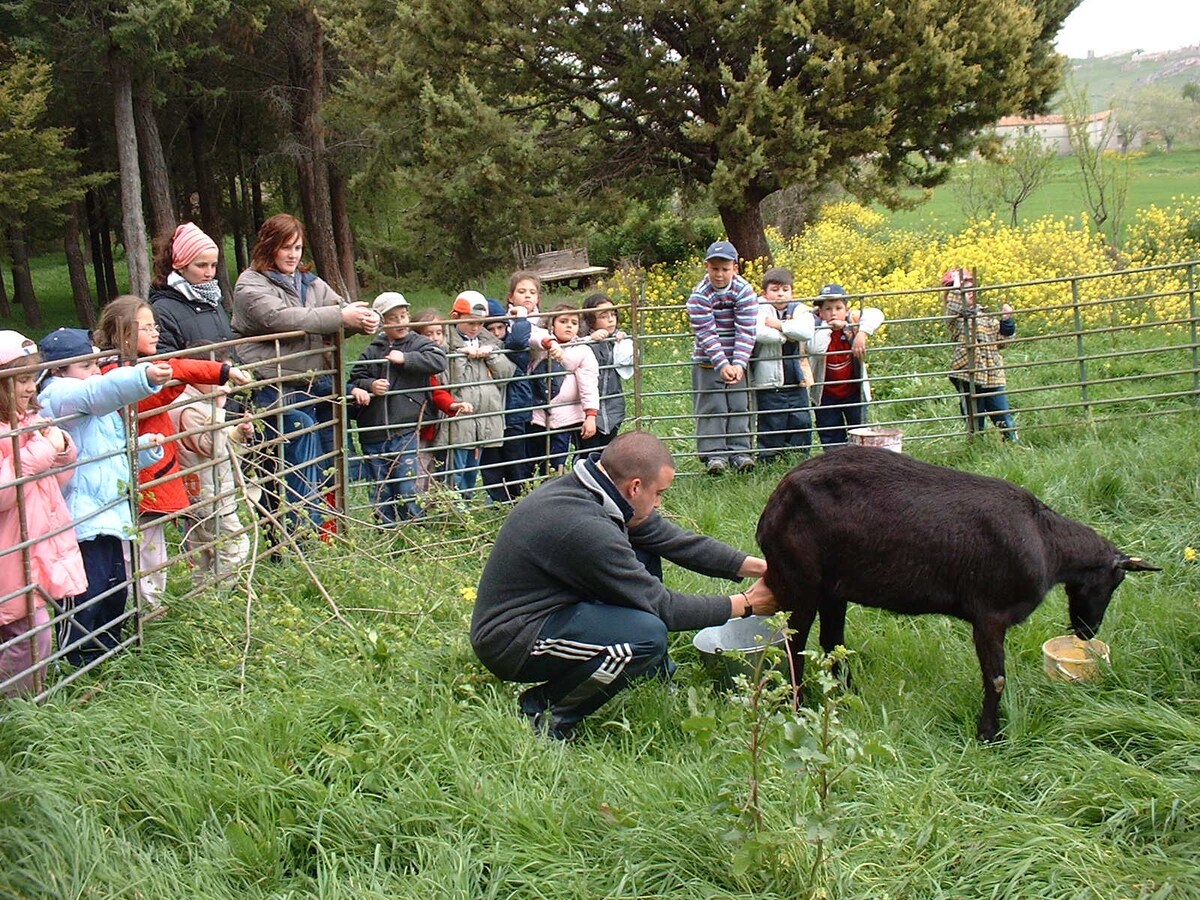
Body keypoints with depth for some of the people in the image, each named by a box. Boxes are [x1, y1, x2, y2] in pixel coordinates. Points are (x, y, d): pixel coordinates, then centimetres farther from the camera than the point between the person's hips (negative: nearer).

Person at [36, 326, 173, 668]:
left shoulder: (104, 410, 21)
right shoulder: (59, 395, -12)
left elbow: (119, 452, 29)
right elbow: (98, 392, -34)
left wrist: (146, 447, 9)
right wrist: (144, 376, -48)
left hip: (110, 511, 10)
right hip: (80, 516, -10)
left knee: (116, 585, 17)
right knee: (87, 590, -6)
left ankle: (108, 648, 33)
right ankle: (76, 659, 7)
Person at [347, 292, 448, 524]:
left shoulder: (420, 343, 3)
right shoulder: (372, 351, 10)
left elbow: (439, 361, -15)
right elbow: (354, 380, 11)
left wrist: (405, 359, -15)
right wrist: (369, 386, -10)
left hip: (405, 432, -3)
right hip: (373, 434, 3)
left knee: (407, 489, -5)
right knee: (381, 493, 11)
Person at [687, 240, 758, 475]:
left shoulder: (744, 291, -8)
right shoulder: (699, 295, -12)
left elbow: (746, 331, -13)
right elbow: (706, 334, -16)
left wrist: (738, 364, -23)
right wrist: (722, 365, -25)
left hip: (737, 361, 2)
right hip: (708, 362, -2)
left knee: (739, 406, 4)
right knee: (711, 408, -2)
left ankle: (739, 451, 11)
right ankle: (713, 454, 3)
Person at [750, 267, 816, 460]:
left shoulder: (800, 311, 6)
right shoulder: (760, 310, -4)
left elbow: (805, 332, -15)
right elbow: (760, 334, -25)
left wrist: (779, 325, -14)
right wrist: (787, 335, -11)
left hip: (797, 383, 4)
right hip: (769, 383, -4)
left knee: (802, 423, 7)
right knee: (771, 429, 1)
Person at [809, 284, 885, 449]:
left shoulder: (852, 320, -13)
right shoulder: (817, 327, -18)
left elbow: (875, 314, -27)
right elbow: (816, 349, -37)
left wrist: (862, 334, -39)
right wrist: (827, 326, -31)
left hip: (853, 390, 1)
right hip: (826, 394, -1)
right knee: (830, 437, 9)